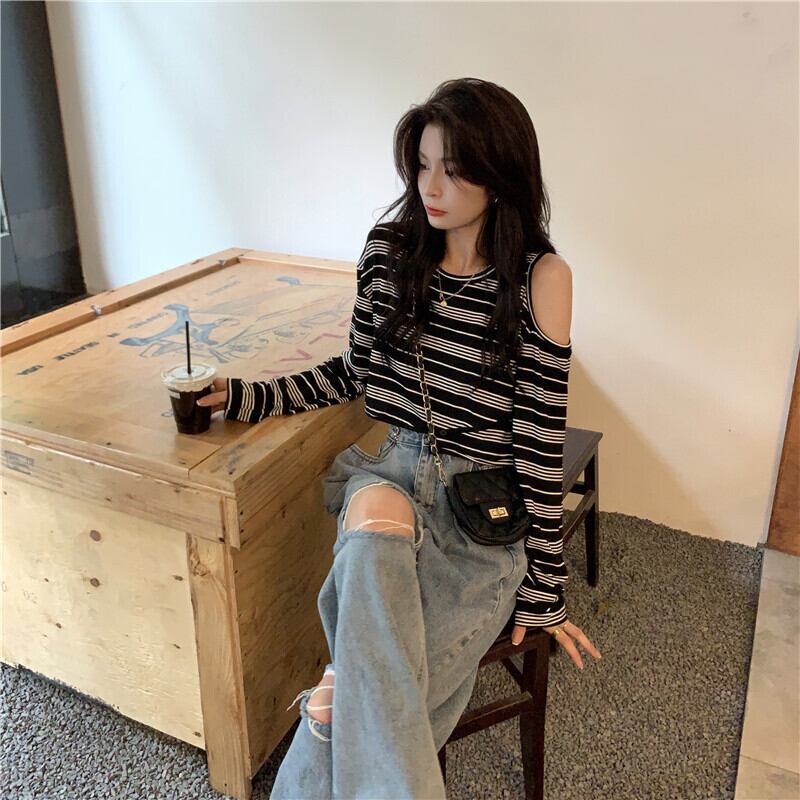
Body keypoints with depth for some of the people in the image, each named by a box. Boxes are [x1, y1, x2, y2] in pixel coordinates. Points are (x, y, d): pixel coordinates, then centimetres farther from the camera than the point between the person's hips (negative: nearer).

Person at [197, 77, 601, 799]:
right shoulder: (388, 249, 3)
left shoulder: (541, 278, -9)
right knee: (376, 518, -36)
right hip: (387, 469, 3)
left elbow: (540, 440, -8)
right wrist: (250, 398, 4)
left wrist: (542, 587, -5)